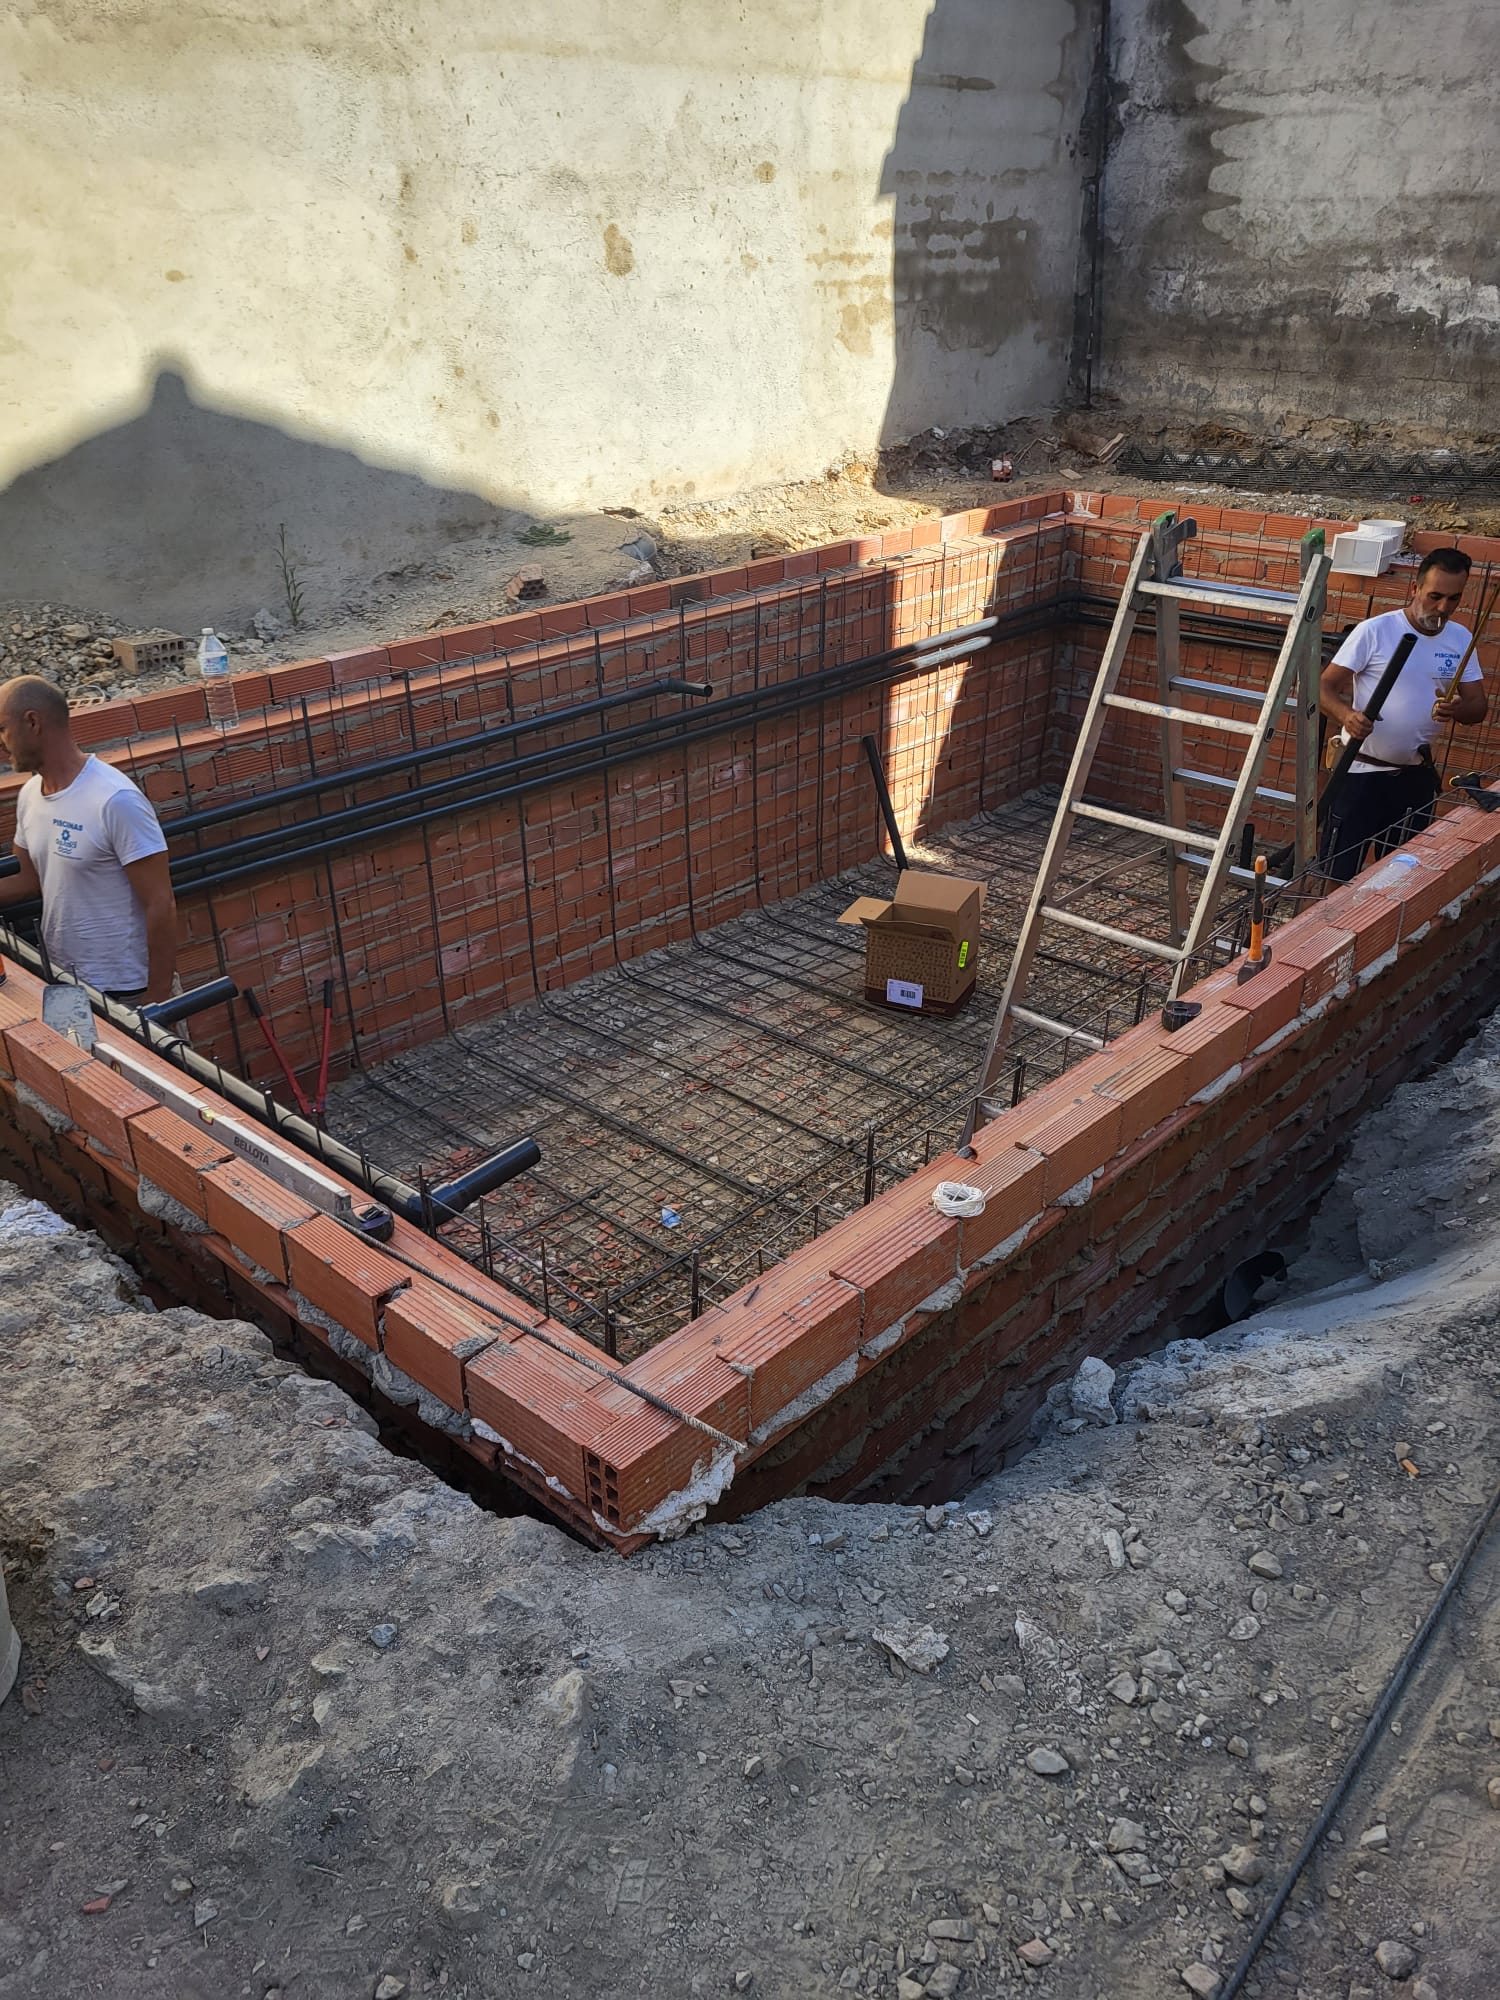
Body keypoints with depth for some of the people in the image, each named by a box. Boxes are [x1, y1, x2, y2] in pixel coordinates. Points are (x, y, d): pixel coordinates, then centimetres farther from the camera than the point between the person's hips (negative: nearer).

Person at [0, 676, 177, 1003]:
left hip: (123, 991, -7)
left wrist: (158, 999, -20)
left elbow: (161, 906, -20)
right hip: (63, 982, 8)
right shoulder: (30, 795, 2)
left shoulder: (115, 801, -22)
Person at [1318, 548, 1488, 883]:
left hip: (1417, 777, 5)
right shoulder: (1374, 631, -11)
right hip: (1362, 773, -5)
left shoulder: (1461, 640, 5)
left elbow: (1479, 705, 5)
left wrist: (1459, 709, -20)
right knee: (1337, 875, -4)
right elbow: (1326, 686, -12)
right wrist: (1347, 715, -34)